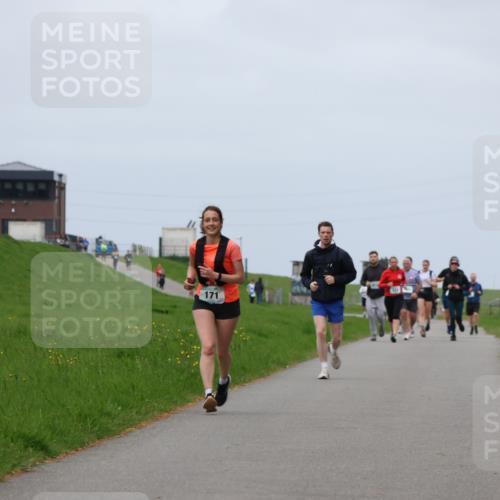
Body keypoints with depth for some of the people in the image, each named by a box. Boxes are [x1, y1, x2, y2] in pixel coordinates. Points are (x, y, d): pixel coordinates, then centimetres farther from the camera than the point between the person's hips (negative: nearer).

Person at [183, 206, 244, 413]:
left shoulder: (231, 247, -10)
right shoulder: (195, 246, 0)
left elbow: (240, 277, -11)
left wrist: (217, 276, -25)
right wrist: (190, 279, 0)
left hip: (228, 302, -1)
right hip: (203, 302, 1)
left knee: (222, 351, 12)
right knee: (208, 347, -18)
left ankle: (224, 380, 45)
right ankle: (209, 394, -28)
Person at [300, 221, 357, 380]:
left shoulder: (341, 254, -5)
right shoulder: (311, 255, 0)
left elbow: (352, 274, 0)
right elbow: (304, 275, 11)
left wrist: (336, 279, -15)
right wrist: (309, 283, -10)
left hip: (335, 301, 0)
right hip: (318, 301, 0)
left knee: (337, 338, 7)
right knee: (320, 332, -16)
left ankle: (333, 351, 44)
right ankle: (324, 368, -9)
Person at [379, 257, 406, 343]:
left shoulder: (401, 272, 3)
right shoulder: (386, 272, -3)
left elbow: (404, 280, 23)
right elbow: (380, 284, -3)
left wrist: (403, 284, 2)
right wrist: (387, 284, -21)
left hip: (398, 296, 0)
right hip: (388, 297, 0)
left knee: (396, 315, -16)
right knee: (390, 316, 8)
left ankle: (394, 334, -26)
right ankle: (393, 331, 32)